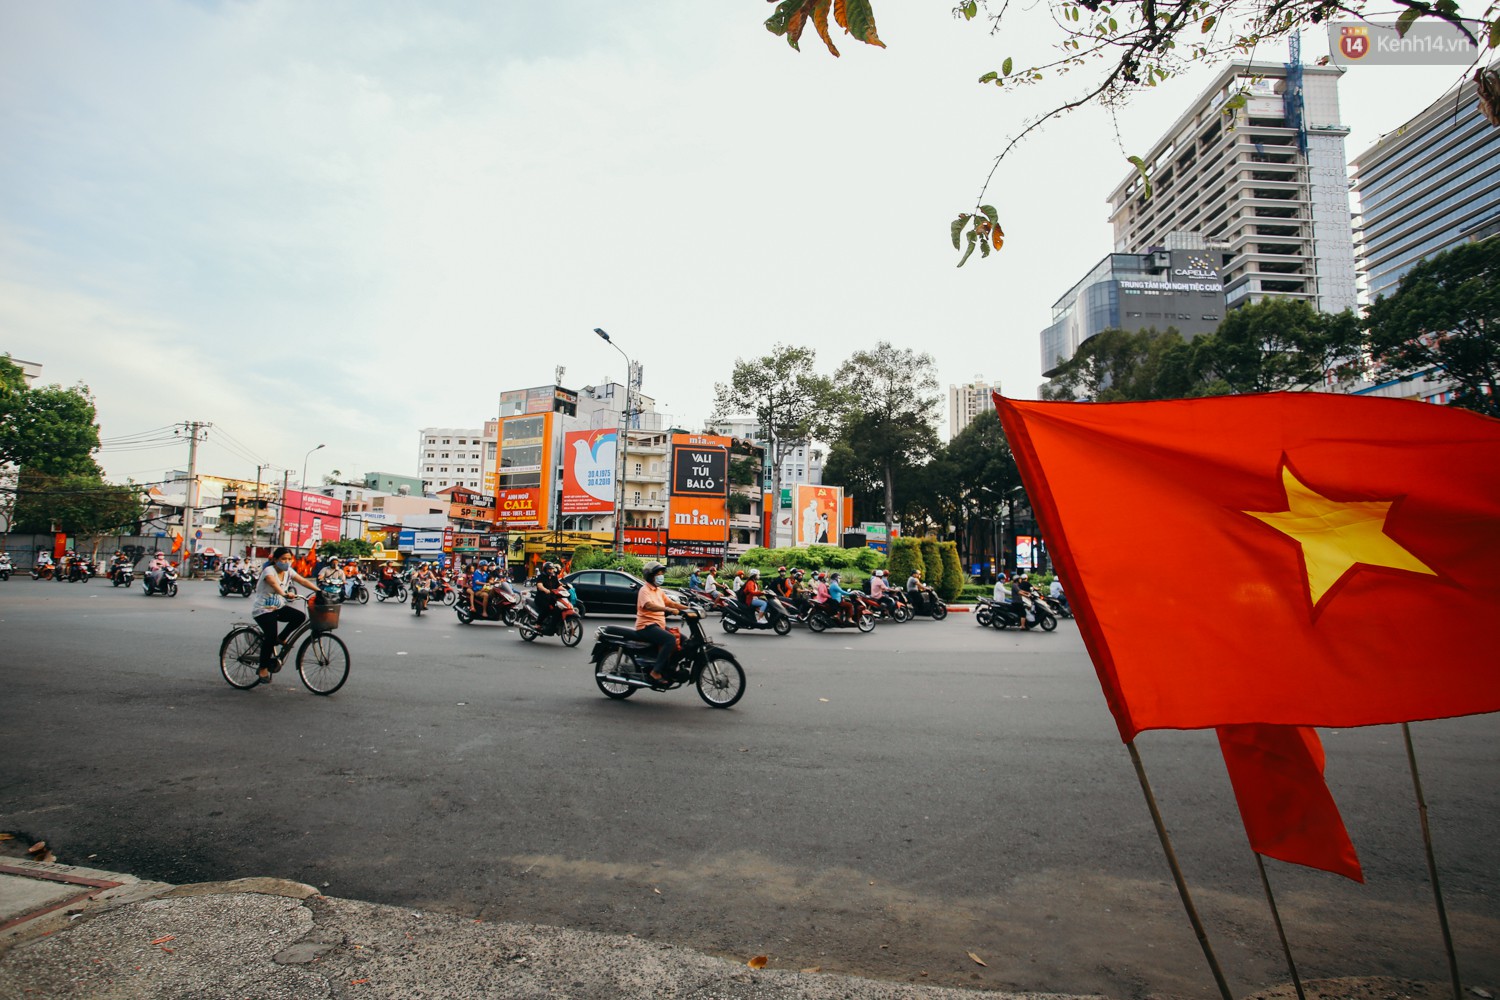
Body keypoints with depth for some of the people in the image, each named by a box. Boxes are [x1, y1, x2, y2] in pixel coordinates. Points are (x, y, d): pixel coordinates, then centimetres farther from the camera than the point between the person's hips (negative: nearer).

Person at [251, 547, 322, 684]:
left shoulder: (288, 571, 2)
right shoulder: (269, 571, -18)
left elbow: (304, 581, -7)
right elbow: (273, 583, -39)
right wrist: (285, 594, -58)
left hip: (278, 607, 7)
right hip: (263, 610, -7)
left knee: (301, 617, -17)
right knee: (271, 636, -20)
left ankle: (279, 640, 4)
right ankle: (263, 669, -6)